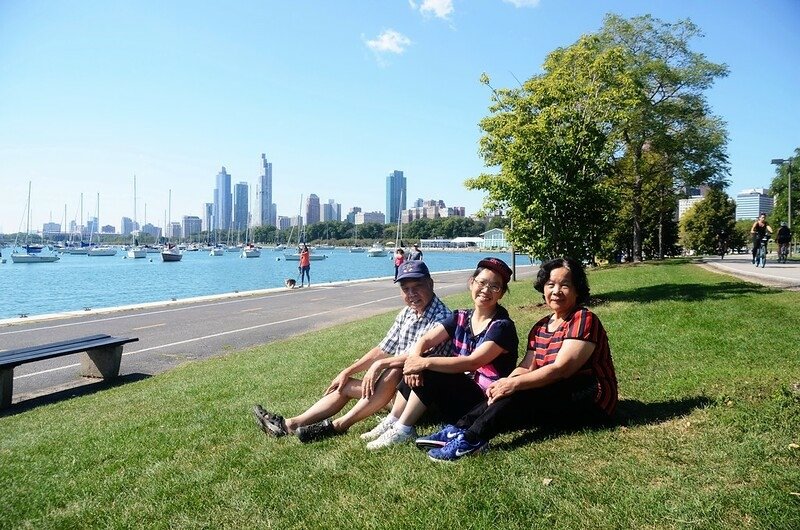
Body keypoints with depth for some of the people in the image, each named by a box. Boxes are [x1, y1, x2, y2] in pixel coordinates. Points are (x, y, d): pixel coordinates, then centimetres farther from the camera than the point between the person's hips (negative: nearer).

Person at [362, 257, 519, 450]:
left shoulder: (502, 326, -15)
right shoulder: (461, 318, 4)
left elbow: (473, 362, -27)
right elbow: (425, 340, -6)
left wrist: (425, 363, -30)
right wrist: (413, 359, -28)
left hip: (486, 400, -7)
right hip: (458, 389, 7)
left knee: (429, 372, -24)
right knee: (415, 371, -11)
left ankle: (403, 430, -14)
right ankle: (392, 421, -4)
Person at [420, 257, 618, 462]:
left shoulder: (584, 320, -12)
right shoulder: (541, 328, 11)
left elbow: (561, 369, -22)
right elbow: (527, 367, 1)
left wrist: (514, 383, -27)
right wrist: (505, 382, -20)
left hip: (592, 400, -7)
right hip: (558, 393, 7)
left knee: (520, 394, -27)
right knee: (503, 393, -15)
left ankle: (471, 439, -32)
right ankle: (460, 429, -21)